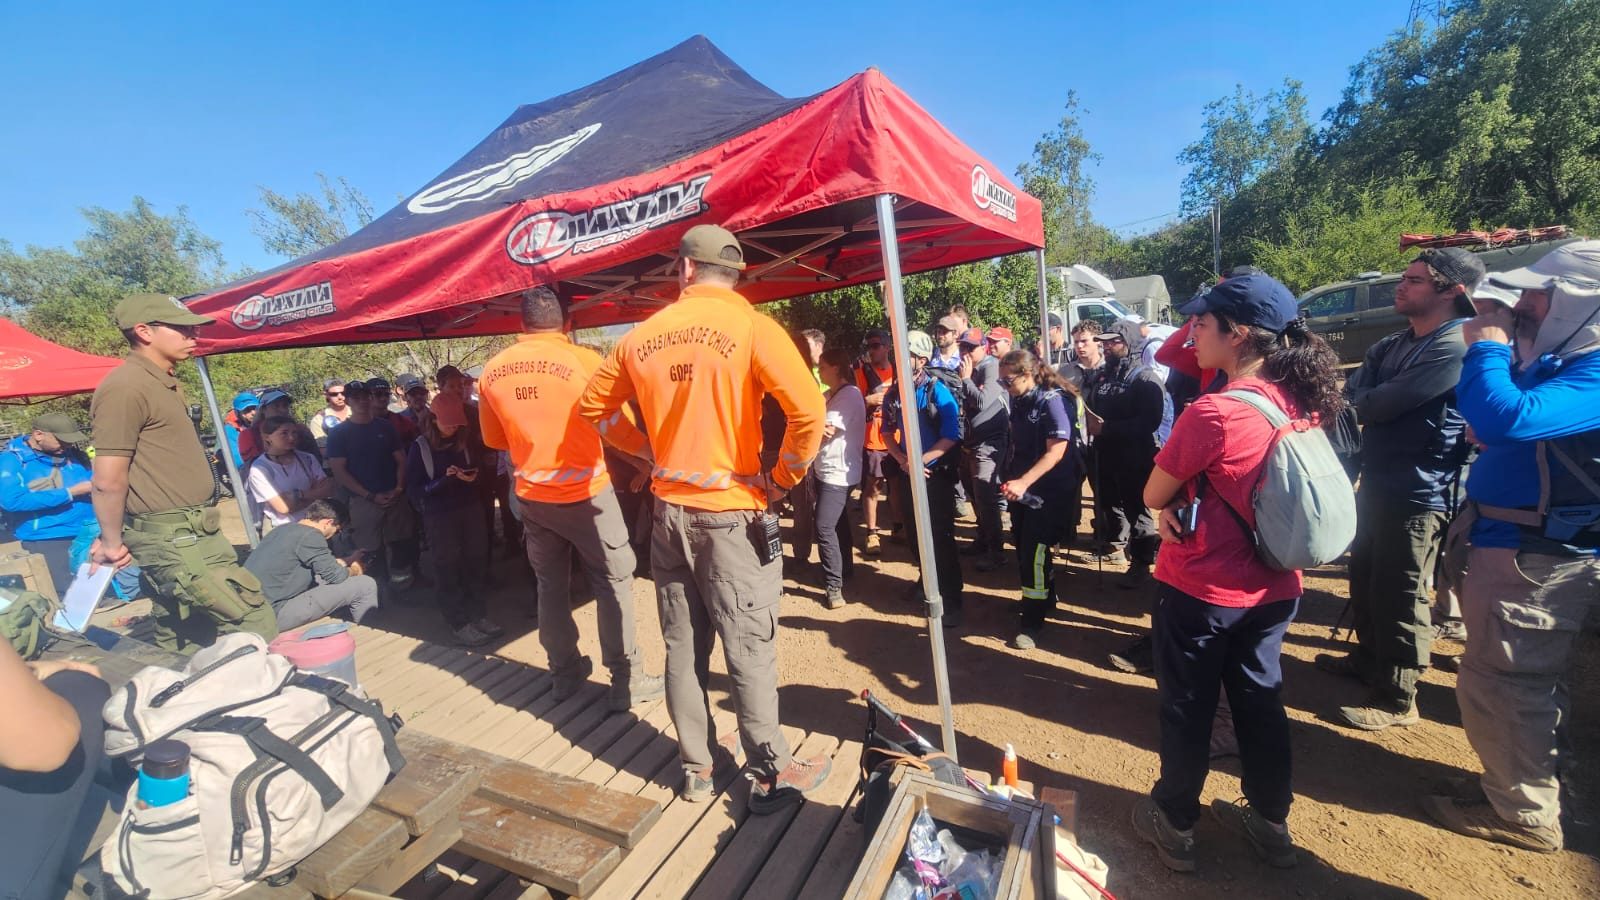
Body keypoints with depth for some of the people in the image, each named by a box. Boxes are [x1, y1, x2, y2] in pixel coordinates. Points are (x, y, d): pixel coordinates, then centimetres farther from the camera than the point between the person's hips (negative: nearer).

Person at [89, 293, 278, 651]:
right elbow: (109, 480, -16)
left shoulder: (164, 383, 15)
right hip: (171, 537, -10)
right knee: (254, 620, -11)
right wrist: (113, 543, -4)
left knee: (182, 635, 17)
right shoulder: (126, 387, -15)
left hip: (189, 530, 10)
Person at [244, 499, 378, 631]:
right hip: (274, 615, -10)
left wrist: (347, 561, 29)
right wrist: (355, 570, 9)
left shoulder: (284, 528, 10)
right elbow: (337, 576, -10)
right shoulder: (309, 536, -17)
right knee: (365, 585, -11)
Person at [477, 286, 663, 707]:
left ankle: (564, 673, 30)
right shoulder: (585, 360, -13)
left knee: (550, 585, 17)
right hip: (586, 492, -5)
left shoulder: (492, 371, 2)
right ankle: (627, 680, 12)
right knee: (613, 582, 6)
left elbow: (494, 439, 13)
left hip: (531, 495, 5)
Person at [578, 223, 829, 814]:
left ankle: (696, 769, 32)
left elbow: (594, 404, 14)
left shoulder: (643, 335, 4)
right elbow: (807, 410, -22)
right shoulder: (751, 327, -11)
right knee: (750, 649, 7)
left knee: (683, 646, 15)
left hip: (669, 510, 5)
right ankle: (771, 775, 24)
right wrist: (784, 478, -8)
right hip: (732, 514, -4)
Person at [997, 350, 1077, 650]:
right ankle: (1044, 598, 34)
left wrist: (1023, 482, -29)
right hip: (1021, 488, 7)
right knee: (1023, 548, 13)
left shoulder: (1053, 401, -16)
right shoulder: (1019, 401, 6)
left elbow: (1057, 450, -23)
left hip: (1047, 492, -7)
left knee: (1033, 552, -7)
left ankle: (1032, 621, 8)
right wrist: (1010, 479, 11)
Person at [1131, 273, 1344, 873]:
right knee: (1261, 700, 23)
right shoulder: (1302, 403, -2)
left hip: (1201, 590, -7)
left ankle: (1174, 824, 32)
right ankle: (1271, 822, 41)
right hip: (1273, 588, 7)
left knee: (1187, 709, 12)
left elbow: (1152, 496, -15)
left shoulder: (1213, 412, -26)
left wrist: (1176, 498, 3)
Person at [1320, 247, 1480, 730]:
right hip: (1376, 484, 9)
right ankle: (1368, 658, 40)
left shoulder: (1456, 346, -16)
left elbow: (1377, 405, -19)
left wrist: (1361, 400, 0)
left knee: (1399, 597, 2)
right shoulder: (1392, 345, 12)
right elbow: (1350, 394, 5)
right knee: (1365, 581, 21)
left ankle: (1396, 699, 15)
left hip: (1417, 494, -9)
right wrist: (1369, 401, -15)